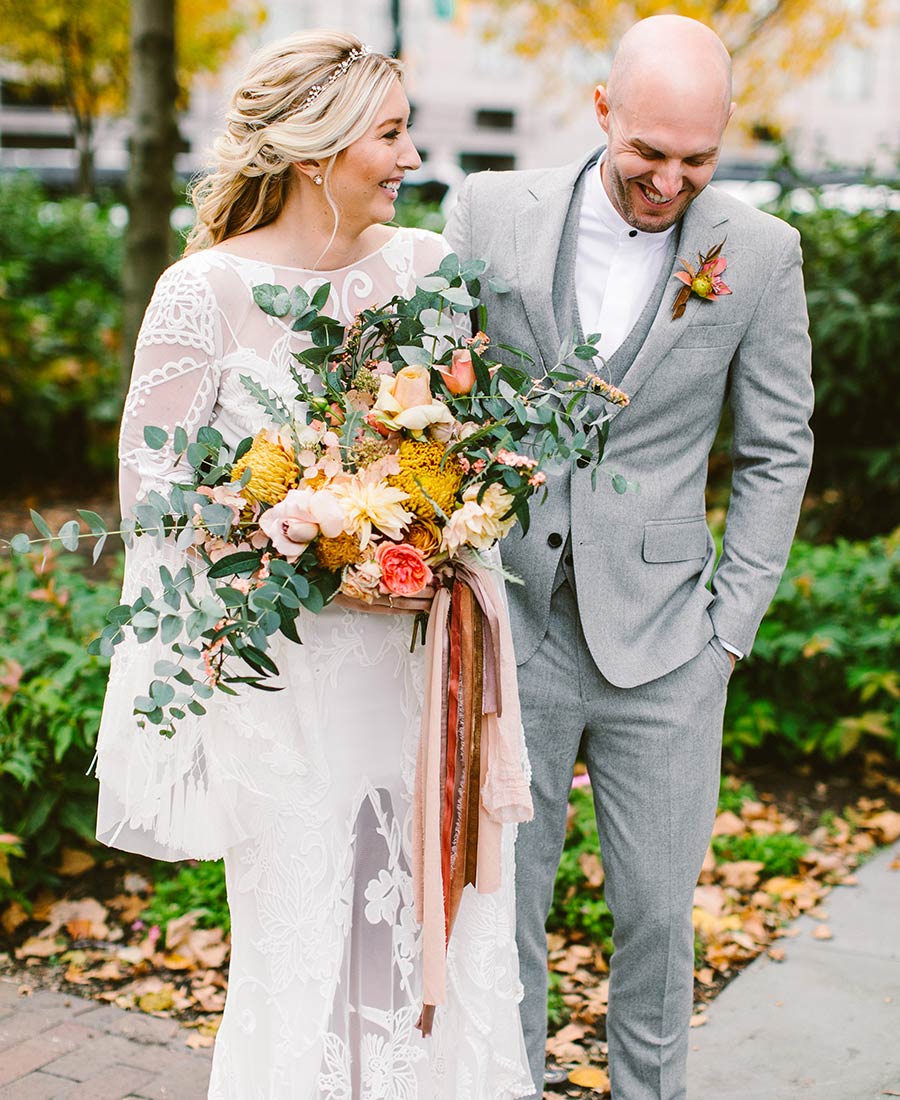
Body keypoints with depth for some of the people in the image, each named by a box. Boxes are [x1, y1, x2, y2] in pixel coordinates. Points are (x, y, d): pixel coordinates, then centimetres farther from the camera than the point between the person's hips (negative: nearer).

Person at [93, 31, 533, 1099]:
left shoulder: (422, 265, 3)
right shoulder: (203, 293, -10)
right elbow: (152, 489, -8)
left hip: (420, 643, 4)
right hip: (281, 660, -4)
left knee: (446, 912, 11)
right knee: (300, 931, 8)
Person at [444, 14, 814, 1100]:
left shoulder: (759, 253, -2)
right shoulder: (491, 213, -2)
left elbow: (775, 451, 5)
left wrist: (731, 623, 0)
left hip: (661, 643, 0)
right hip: (507, 628, 1)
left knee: (656, 910, 9)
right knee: (499, 900, 11)